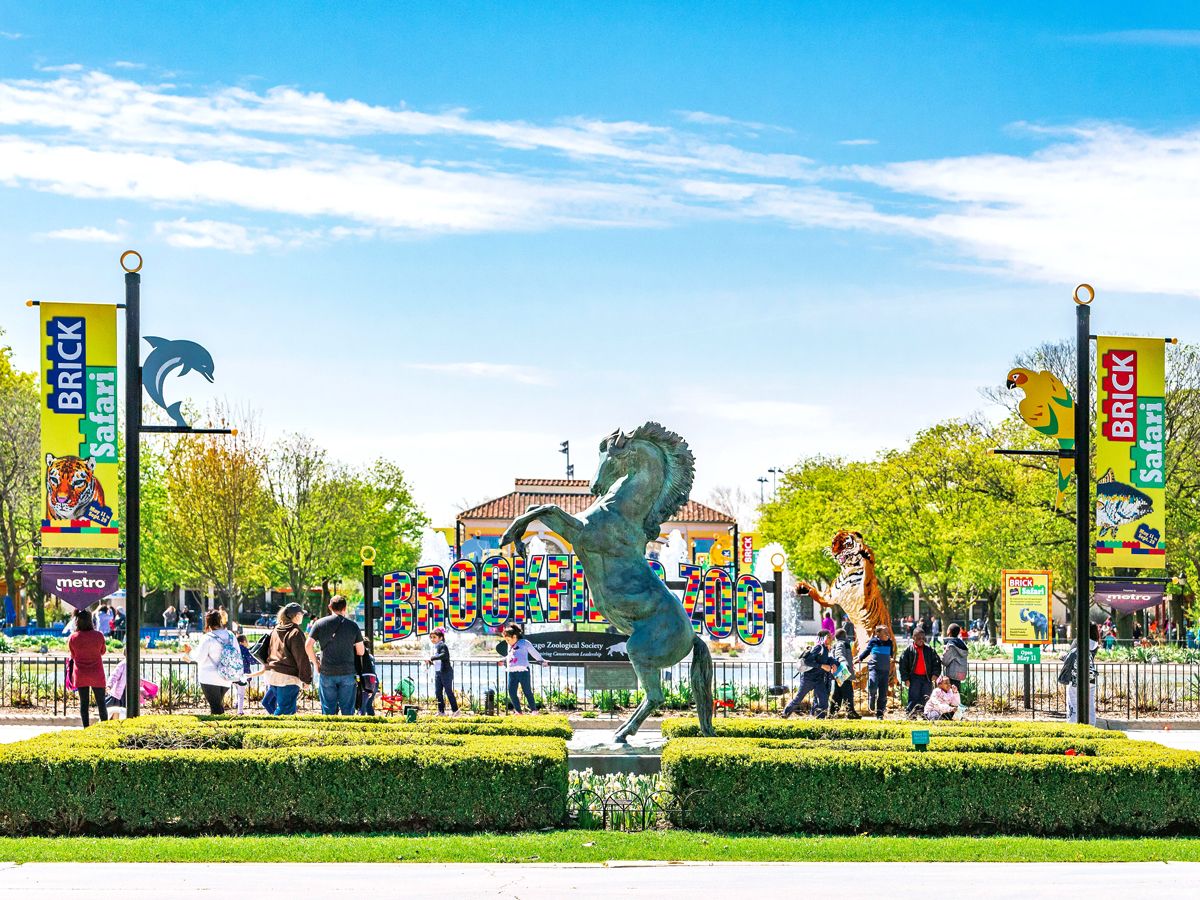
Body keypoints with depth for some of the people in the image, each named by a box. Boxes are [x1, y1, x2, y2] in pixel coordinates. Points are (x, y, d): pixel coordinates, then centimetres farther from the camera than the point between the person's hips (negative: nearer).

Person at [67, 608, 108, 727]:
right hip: (97, 675, -1)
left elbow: (72, 655, 4)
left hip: (80, 674, 1)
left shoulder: (73, 638, -10)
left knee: (83, 702, 7)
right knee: (101, 702, 7)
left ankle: (86, 728, 7)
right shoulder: (98, 636, -12)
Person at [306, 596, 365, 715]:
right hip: (348, 672, 0)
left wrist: (315, 663, 8)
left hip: (327, 672, 0)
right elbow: (360, 651, 4)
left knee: (328, 709, 5)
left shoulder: (320, 623, 1)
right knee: (347, 709, 6)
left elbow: (308, 645, -5)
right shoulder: (353, 625, 2)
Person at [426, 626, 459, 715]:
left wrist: (432, 658, -31)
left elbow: (444, 655, -33)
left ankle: (455, 710, 4)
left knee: (448, 691, -4)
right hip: (437, 672, 9)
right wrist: (430, 662, 3)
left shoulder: (442, 646, -14)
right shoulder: (435, 647, 13)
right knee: (438, 692, 7)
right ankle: (441, 711, 13)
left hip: (446, 672, -9)